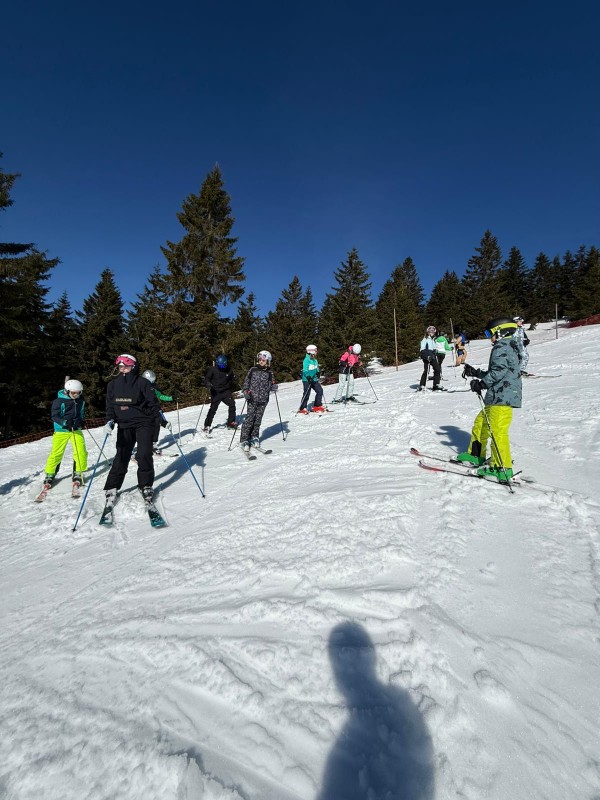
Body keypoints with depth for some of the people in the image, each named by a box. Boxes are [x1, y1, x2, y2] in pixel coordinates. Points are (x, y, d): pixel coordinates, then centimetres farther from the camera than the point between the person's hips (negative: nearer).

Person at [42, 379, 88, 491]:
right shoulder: (59, 401, -9)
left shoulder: (81, 401, 5)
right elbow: (54, 416, -11)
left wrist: (81, 421, 5)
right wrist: (64, 422, -27)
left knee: (81, 451, -7)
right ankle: (49, 475, 18)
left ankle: (78, 474, 9)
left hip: (76, 430, 3)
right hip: (61, 430, -3)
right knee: (56, 453, -1)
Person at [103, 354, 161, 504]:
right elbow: (110, 407, 11)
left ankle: (146, 486, 6)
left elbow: (153, 403, -4)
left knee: (144, 455, -10)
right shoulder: (113, 385, 6)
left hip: (144, 423, -3)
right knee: (121, 457, 4)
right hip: (124, 425, 3)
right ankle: (112, 488, 16)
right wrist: (109, 422, -5)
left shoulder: (142, 383, -6)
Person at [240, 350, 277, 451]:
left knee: (258, 419, 5)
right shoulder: (253, 370, 5)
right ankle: (244, 440, -3)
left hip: (263, 400, 2)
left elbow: (271, 384, 11)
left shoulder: (269, 372, 8)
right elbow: (246, 382, 6)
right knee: (249, 419, -7)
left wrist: (274, 387, -11)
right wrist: (246, 391, -8)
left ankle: (254, 437, 19)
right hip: (252, 399, -2)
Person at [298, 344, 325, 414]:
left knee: (320, 390, 2)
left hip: (314, 379, 8)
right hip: (307, 380, -8)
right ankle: (302, 409, 4)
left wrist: (318, 372, 4)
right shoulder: (306, 360, -11)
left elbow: (316, 369, 25)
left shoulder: (315, 360, 14)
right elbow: (305, 370, -17)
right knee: (306, 394, -6)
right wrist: (309, 377, -26)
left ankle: (317, 406, 14)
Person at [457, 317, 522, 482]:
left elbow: (499, 371, -22)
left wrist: (482, 383, -17)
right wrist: (475, 373, 27)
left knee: (497, 431, -13)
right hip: (497, 397, 11)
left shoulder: (502, 347, -8)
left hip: (503, 397, -11)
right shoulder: (508, 347, 25)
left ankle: (502, 468, -11)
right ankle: (476, 455, 28)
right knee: (480, 423, 17)